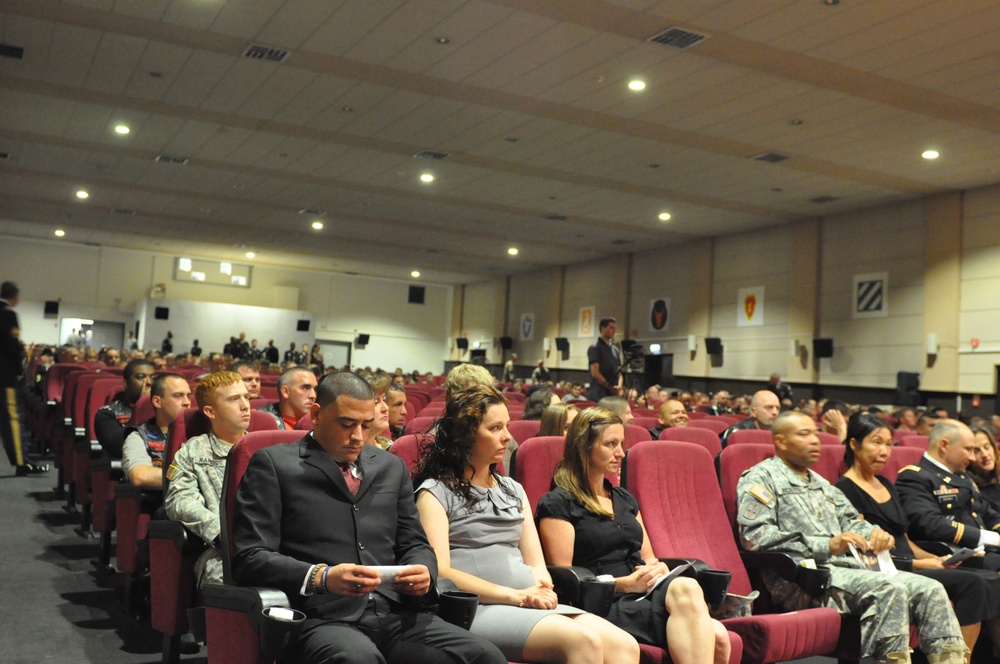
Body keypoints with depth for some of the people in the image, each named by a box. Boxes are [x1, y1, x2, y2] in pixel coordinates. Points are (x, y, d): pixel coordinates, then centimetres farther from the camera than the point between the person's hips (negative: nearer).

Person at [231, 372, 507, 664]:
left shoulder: (392, 467, 20)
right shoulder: (272, 464, 5)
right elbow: (249, 556, -3)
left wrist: (423, 573, -3)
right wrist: (321, 577, -19)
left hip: (396, 615, 6)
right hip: (321, 619, -5)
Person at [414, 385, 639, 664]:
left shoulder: (513, 490, 22)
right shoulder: (436, 492, 2)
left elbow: (536, 563, 17)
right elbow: (440, 571, -10)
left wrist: (540, 587, -7)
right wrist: (515, 595, -16)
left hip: (533, 604, 6)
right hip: (478, 609, -6)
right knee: (585, 641, -30)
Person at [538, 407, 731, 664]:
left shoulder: (624, 498, 24)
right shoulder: (558, 504, 0)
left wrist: (659, 570, 2)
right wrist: (626, 584, -14)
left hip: (648, 597, 7)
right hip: (606, 606, -7)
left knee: (716, 636, -28)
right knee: (685, 590, -36)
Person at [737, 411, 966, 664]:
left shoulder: (819, 482, 29)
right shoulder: (761, 478, 0)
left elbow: (849, 519, 26)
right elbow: (754, 536, -14)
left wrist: (872, 533, -1)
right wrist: (826, 546, -18)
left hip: (848, 568, 9)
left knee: (930, 589, -7)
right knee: (890, 588, -28)